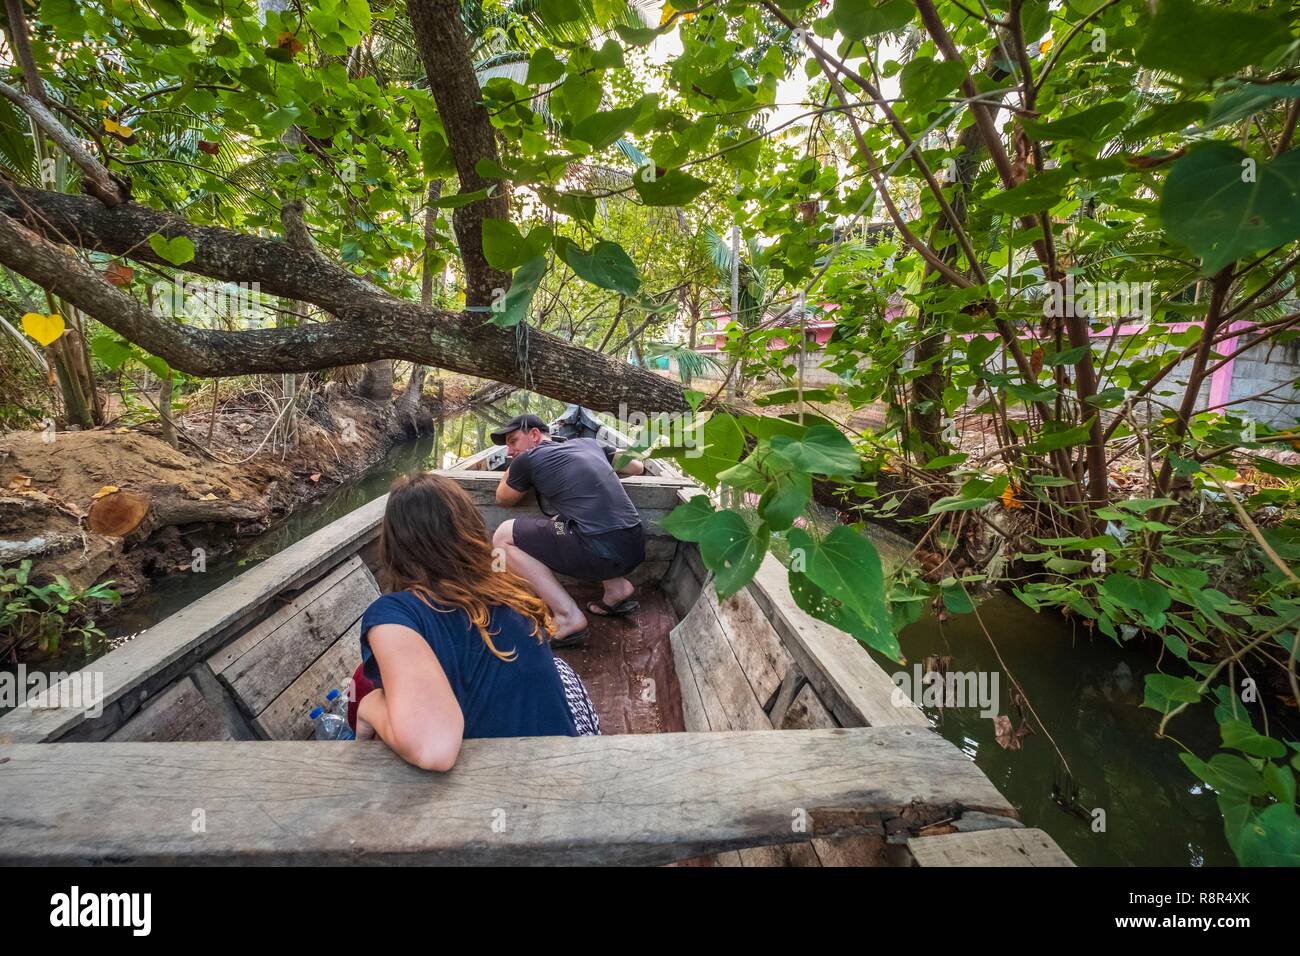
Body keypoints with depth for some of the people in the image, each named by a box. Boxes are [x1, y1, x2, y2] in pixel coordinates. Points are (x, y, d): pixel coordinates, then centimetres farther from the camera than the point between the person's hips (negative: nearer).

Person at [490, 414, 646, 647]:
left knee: (503, 536, 6)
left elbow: (503, 499, 22)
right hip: (636, 547, 8)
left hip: (604, 553, -7)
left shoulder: (528, 460, 4)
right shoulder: (588, 442, 19)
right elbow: (637, 467, 28)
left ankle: (569, 618, -1)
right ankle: (616, 586, 20)